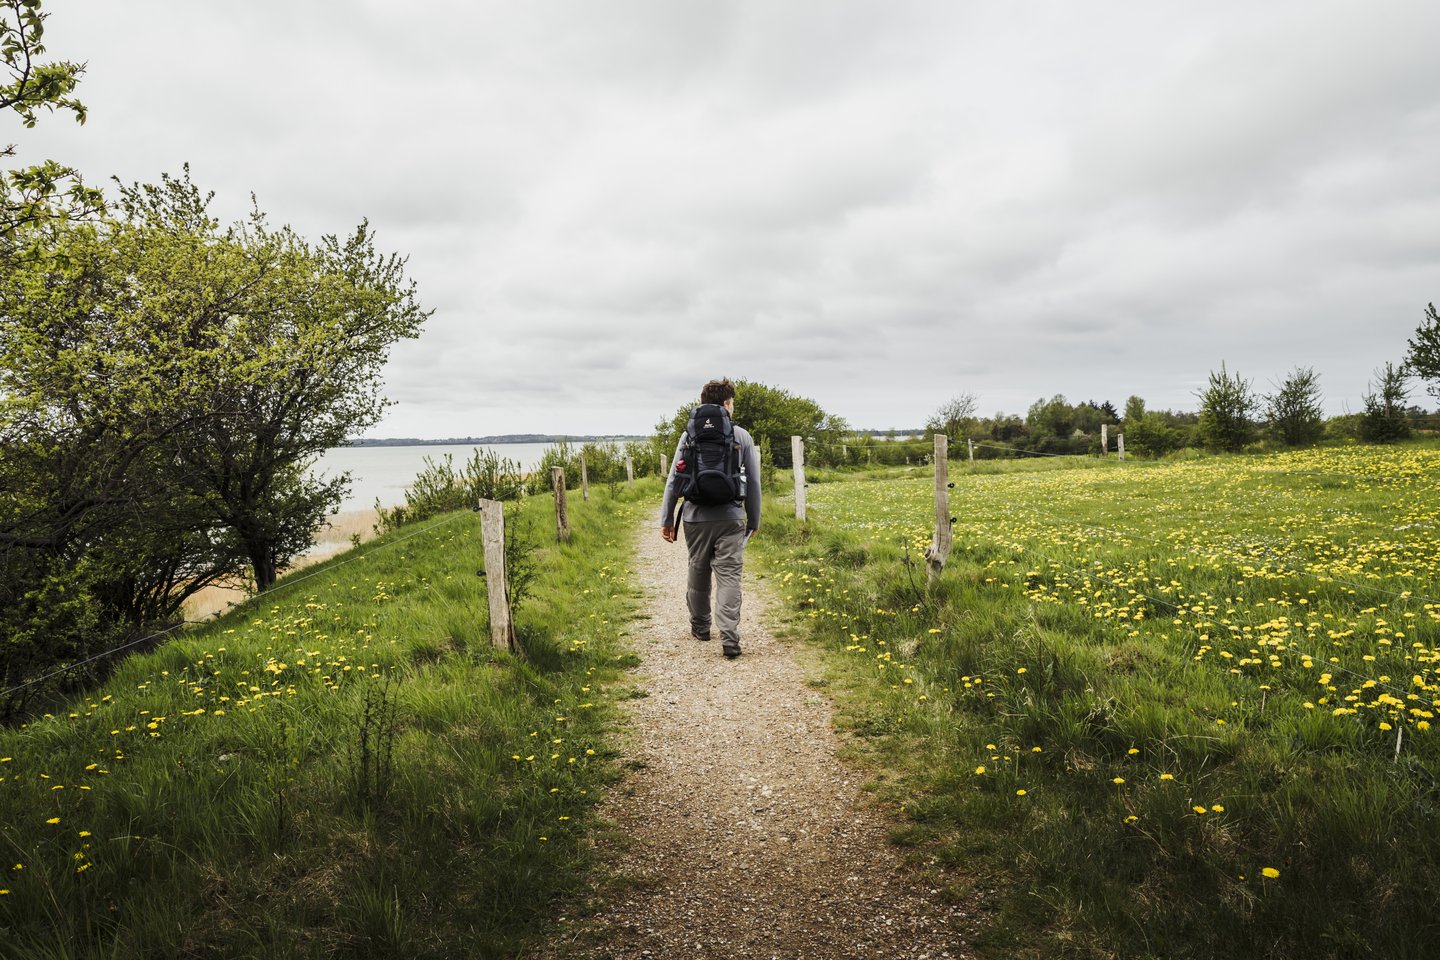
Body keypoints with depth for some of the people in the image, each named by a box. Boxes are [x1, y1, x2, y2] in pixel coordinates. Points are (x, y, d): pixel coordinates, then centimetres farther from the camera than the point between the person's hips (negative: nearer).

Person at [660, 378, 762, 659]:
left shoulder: (689, 436, 2)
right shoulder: (742, 436, 1)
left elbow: (673, 481, 1)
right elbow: (753, 483, 5)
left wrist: (666, 519, 9)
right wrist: (754, 520, 16)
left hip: (697, 518, 1)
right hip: (731, 519, -1)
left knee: (698, 572, 16)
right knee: (729, 577, -2)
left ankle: (700, 626, 33)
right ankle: (729, 639, -10)